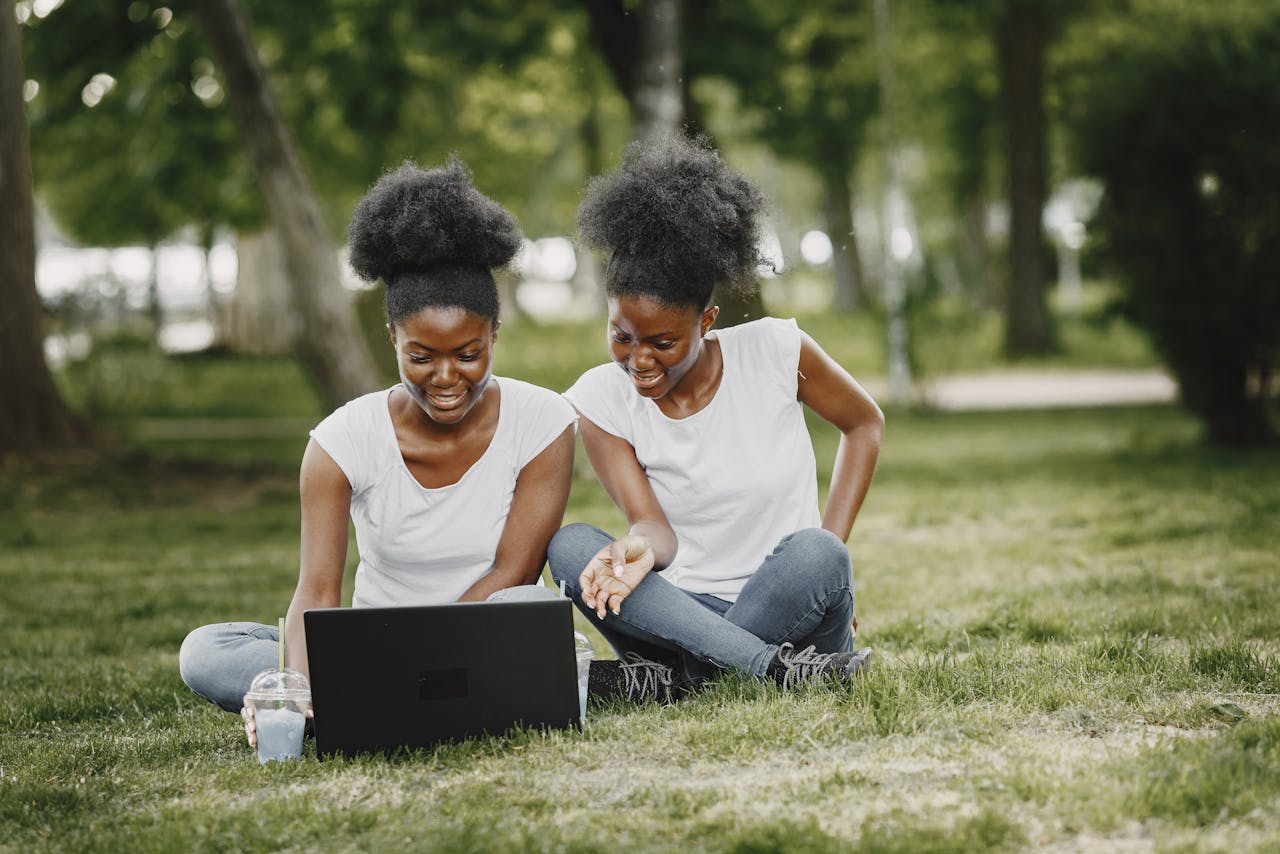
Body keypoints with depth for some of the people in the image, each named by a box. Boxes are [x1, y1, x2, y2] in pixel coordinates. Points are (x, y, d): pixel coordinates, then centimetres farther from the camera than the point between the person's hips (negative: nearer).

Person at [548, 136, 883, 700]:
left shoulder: (774, 352, -7)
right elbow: (656, 528, -13)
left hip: (794, 613, -2)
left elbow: (864, 423, 10)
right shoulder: (602, 400, -5)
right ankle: (774, 669, -32)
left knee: (811, 553, -35)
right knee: (567, 545, -26)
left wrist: (830, 551, -2)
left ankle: (671, 677, -24)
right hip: (684, 610, 2)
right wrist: (641, 548, -39)